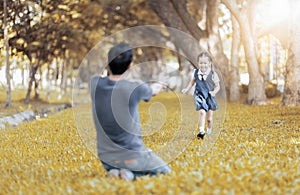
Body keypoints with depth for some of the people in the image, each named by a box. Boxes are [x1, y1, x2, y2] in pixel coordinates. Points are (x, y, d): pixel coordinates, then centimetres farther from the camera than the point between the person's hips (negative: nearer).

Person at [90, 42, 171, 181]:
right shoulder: (135, 89, -23)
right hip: (132, 157, -5)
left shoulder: (95, 83, -11)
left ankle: (114, 170, 6)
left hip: (105, 158, 6)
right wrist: (157, 86, 27)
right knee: (165, 172, 20)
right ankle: (132, 173, -5)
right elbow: (155, 89, 2)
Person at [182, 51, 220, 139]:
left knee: (209, 118, 9)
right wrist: (187, 88, 6)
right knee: (202, 112, -22)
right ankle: (201, 131, -21)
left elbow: (217, 86, -4)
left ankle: (209, 129, 38)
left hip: (210, 97, 0)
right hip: (199, 96, 0)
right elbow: (192, 81, 17)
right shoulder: (196, 72, -2)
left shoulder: (213, 74, -10)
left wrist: (214, 92, -22)